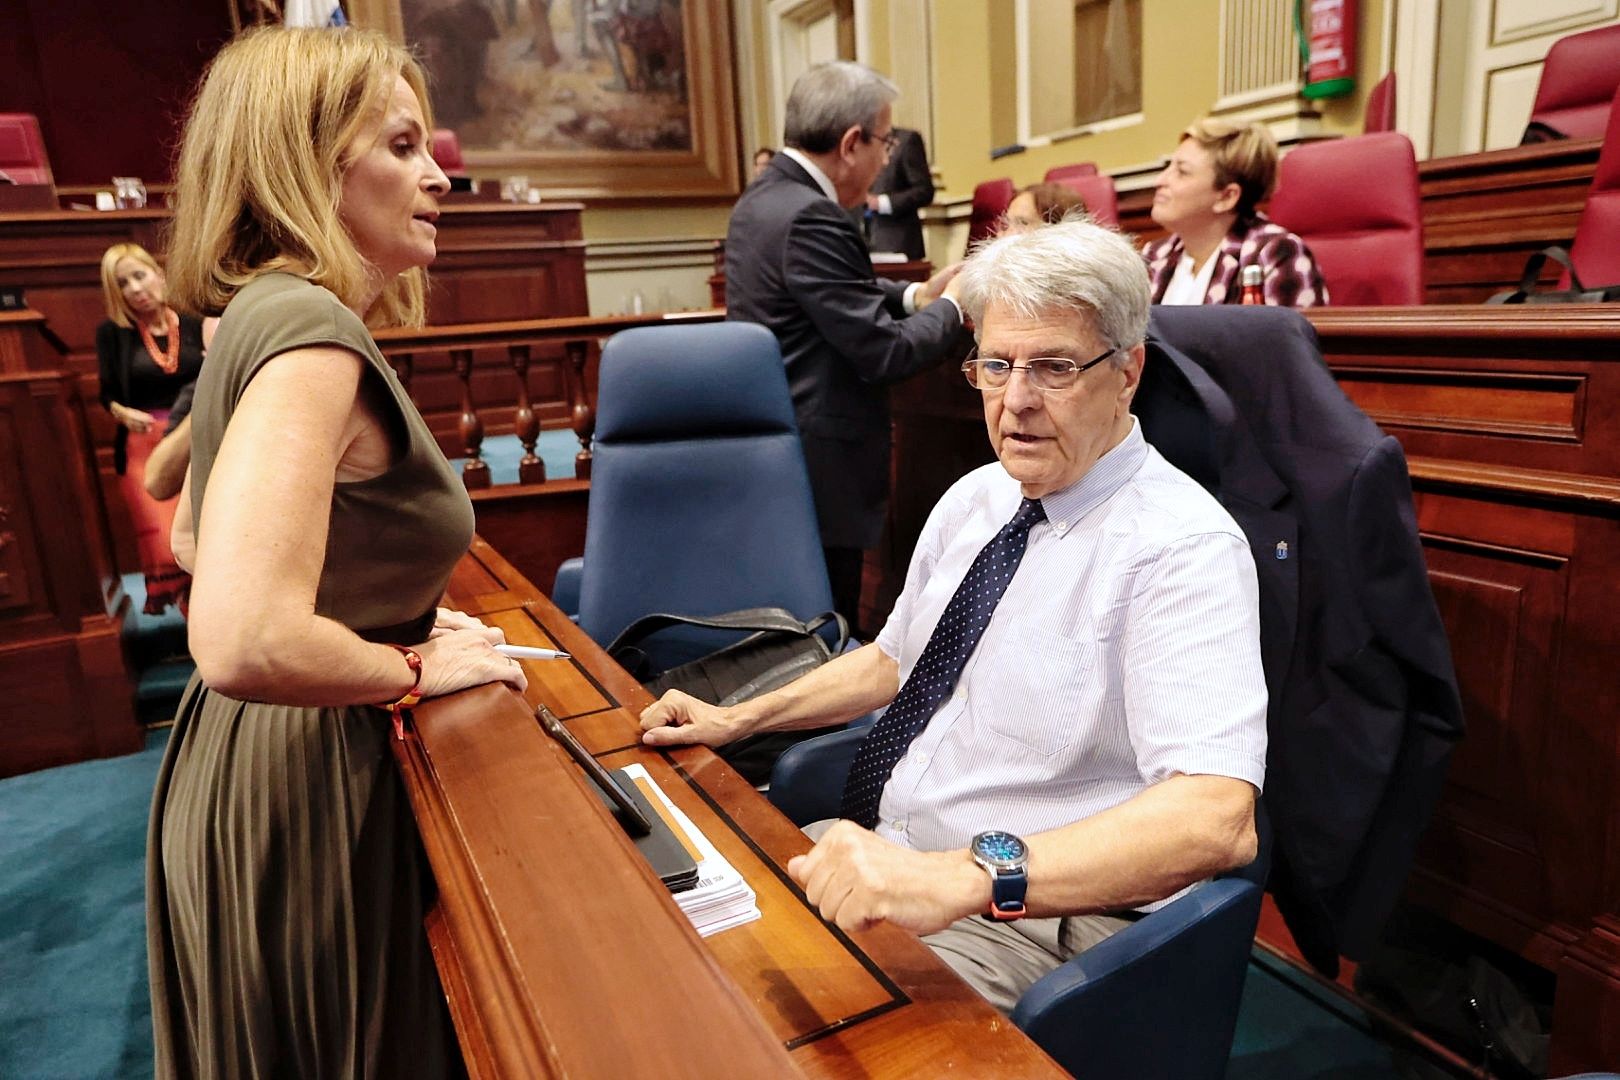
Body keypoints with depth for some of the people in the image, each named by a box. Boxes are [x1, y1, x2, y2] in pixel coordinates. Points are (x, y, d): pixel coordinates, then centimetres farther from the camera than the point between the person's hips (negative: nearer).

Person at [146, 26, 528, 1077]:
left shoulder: (263, 315, 6)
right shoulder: (310, 331, -25)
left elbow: (200, 540, 18)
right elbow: (247, 645, -37)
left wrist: (383, 613, 10)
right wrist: (416, 666, -19)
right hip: (309, 782, -9)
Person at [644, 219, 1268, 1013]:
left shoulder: (1184, 549, -19)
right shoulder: (974, 499, 6)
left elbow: (1216, 817, -32)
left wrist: (959, 879, -43)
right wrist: (735, 720, 11)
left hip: (1026, 913, -7)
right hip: (879, 852, 7)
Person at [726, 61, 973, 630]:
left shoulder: (762, 198, 9)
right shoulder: (810, 218, -21)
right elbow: (883, 353, -20)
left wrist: (917, 294, 11)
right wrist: (952, 307, -3)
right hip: (816, 473, -10)